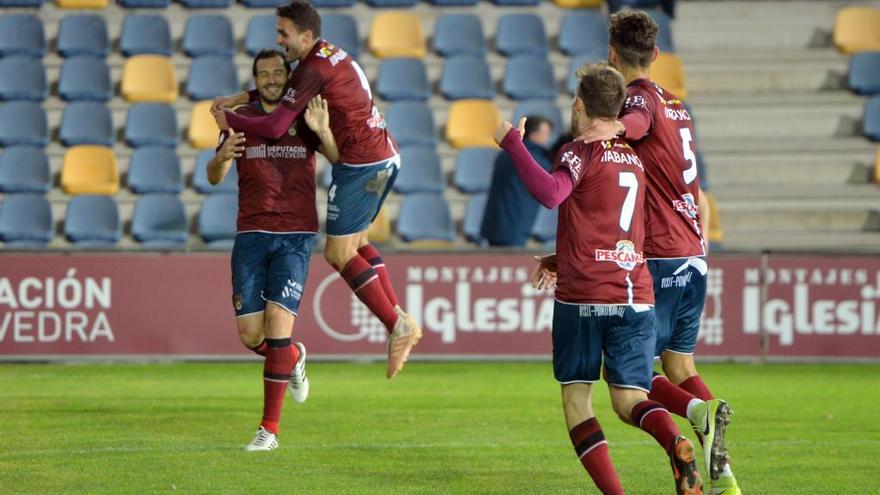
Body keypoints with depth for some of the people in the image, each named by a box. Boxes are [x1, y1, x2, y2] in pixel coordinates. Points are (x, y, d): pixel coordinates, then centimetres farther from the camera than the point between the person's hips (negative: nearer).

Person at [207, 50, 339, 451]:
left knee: (278, 321, -15)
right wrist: (222, 157, -21)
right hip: (252, 234, 2)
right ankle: (293, 358, 34)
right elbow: (214, 177, 2)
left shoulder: (305, 117, 4)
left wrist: (323, 131, -23)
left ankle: (270, 427, -10)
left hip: (296, 235, -2)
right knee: (250, 334, -3)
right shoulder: (242, 118, 7)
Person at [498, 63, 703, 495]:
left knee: (576, 400, 7)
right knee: (629, 400, 4)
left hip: (583, 296, -5)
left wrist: (512, 143, -16)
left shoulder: (580, 152, -4)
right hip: (637, 296, 5)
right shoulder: (633, 159, 19)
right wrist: (559, 259, 38)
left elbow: (551, 193, -25)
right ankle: (676, 442, -29)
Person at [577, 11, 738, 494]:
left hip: (659, 259, -8)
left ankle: (699, 410, -28)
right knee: (679, 367, 14)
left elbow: (637, 120, -33)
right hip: (693, 255, 8)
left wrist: (613, 127, -58)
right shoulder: (676, 105, 19)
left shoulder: (638, 98, -8)